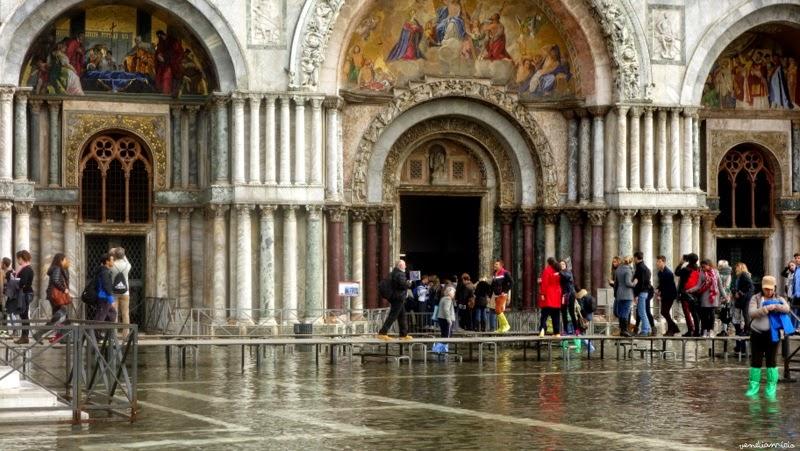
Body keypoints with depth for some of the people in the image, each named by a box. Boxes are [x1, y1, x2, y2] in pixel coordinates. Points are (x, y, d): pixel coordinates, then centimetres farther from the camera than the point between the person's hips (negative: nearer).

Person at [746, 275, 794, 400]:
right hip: (757, 333, 0)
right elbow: (751, 313, -12)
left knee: (771, 360, 3)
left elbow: (787, 308, -13)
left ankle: (771, 387, 9)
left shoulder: (779, 299, 6)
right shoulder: (755, 299, 3)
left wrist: (775, 307, -27)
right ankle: (753, 386, 11)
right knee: (756, 360, 3)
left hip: (772, 334, 0)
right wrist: (766, 309, -23)